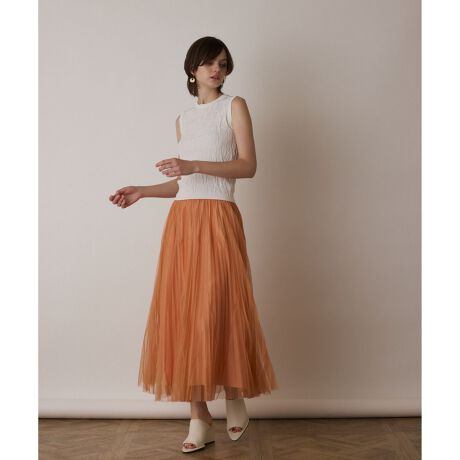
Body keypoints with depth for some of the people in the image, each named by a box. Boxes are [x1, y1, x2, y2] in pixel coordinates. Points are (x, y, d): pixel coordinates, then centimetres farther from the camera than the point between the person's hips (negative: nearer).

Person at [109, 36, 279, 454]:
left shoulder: (234, 106, 6)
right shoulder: (183, 119, 21)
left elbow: (248, 166, -6)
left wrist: (193, 165, -13)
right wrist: (142, 191, 11)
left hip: (219, 219, -4)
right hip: (182, 220, 5)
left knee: (218, 311, -6)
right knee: (184, 314, -1)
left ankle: (235, 399, 18)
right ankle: (200, 418, 6)